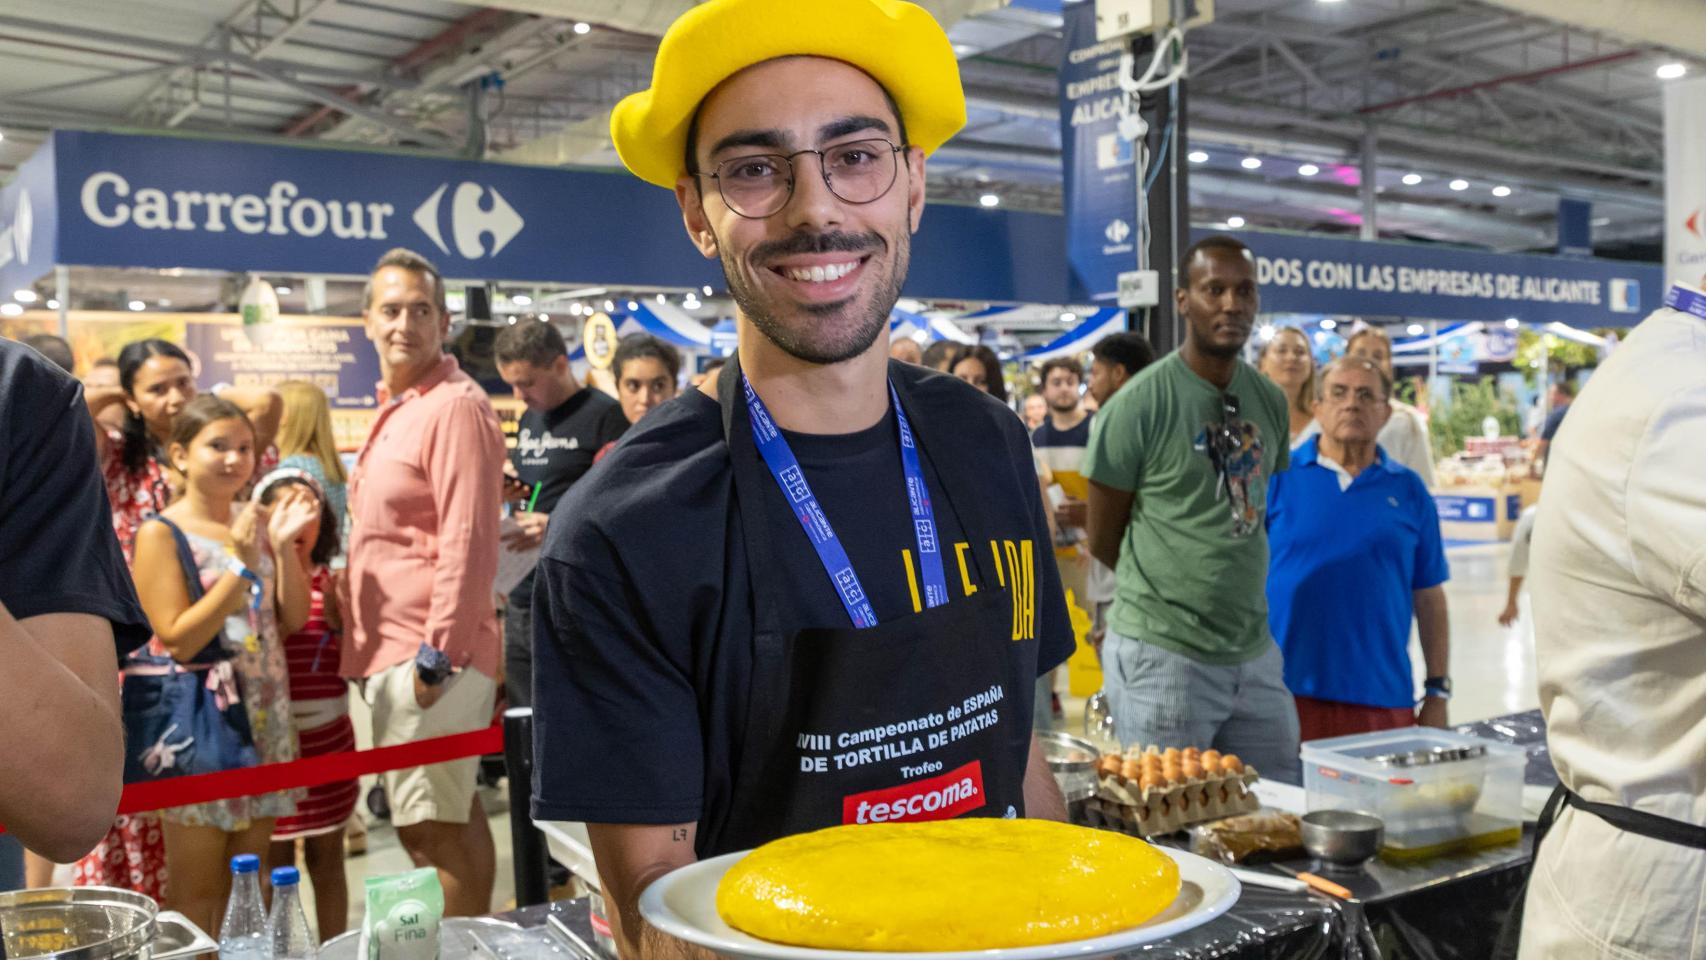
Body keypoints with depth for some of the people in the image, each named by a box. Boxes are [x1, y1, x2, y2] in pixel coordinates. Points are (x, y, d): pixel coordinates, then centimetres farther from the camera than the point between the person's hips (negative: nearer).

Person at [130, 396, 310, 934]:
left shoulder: (257, 523, 7)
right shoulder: (160, 533, -8)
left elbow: (294, 619, 6)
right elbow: (178, 641, -16)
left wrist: (285, 545, -7)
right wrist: (243, 564, -19)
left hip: (264, 714, 5)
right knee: (197, 891, 3)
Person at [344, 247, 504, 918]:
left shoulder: (455, 406, -13)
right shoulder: (396, 410, 18)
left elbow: (468, 542, -19)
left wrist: (437, 654, -21)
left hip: (431, 655, -10)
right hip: (394, 651, 10)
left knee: (433, 825, -4)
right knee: (443, 818, 17)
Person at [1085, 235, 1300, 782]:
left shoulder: (1269, 400, 8)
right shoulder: (1139, 404, -11)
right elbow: (1103, 541, -4)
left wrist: (1235, 585, 11)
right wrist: (1172, 594, 6)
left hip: (1255, 653, 6)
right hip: (1163, 656, -6)